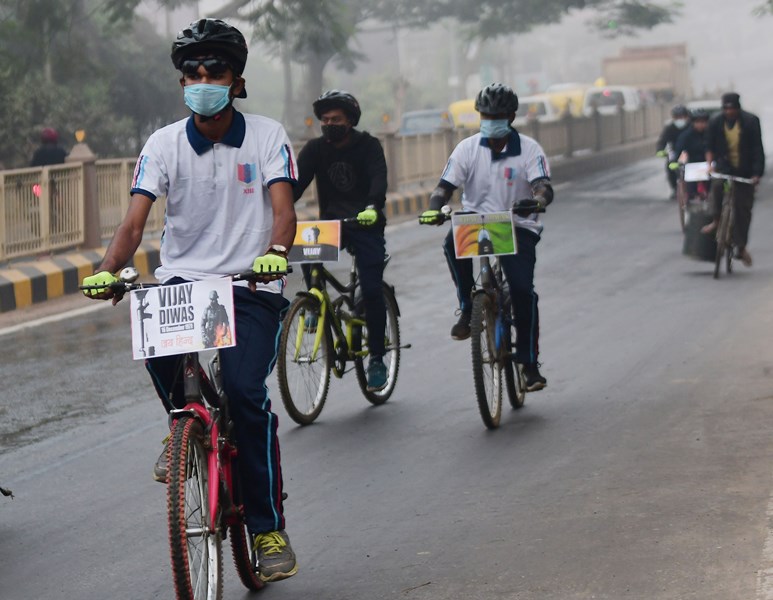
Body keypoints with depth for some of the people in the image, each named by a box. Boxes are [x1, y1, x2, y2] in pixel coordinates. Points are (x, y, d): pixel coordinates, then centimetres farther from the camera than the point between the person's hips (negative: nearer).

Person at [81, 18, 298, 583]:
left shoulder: (267, 135, 0)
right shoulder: (165, 144, 3)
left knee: (246, 393, -20)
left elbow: (283, 206, -12)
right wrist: (108, 271, -25)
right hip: (183, 278, 1)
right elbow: (135, 220, -6)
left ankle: (269, 527, -4)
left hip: (251, 286, -1)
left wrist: (276, 252, -34)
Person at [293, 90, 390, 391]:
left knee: (372, 290, -12)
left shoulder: (368, 146, -8)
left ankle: (377, 357, 1)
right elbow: (297, 183, -9)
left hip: (365, 224, -3)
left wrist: (373, 207, -44)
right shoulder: (315, 149, 1)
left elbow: (379, 179, -23)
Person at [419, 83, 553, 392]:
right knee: (453, 242, -34)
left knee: (523, 289, -19)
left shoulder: (529, 149, -5)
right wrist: (433, 209, -27)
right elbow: (445, 186, -5)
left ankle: (529, 363, -4)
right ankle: (466, 308, -13)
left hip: (517, 226, -1)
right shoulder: (468, 148, 1)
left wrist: (536, 203, -42)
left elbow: (544, 187, -17)